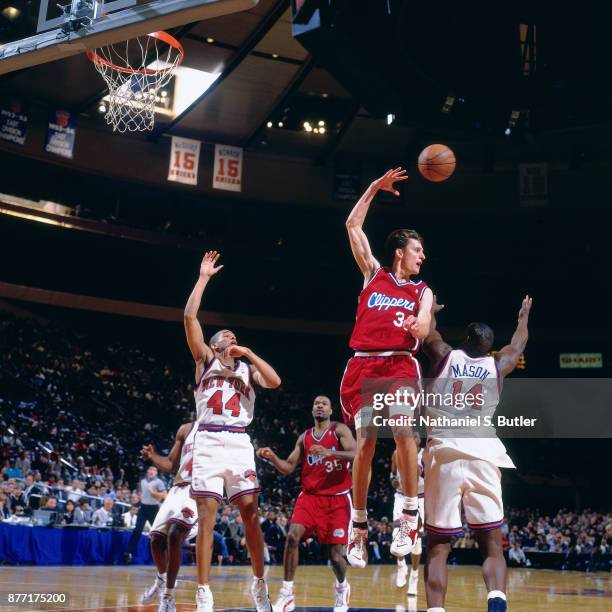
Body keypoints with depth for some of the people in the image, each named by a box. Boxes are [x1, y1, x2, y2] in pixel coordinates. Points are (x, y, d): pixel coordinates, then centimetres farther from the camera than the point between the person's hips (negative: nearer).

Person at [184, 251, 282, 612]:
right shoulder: (205, 359, 15)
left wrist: (248, 353, 3)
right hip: (209, 442, -2)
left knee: (251, 515, 0)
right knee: (207, 518, -5)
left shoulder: (248, 366, 20)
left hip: (239, 443, 2)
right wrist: (204, 277, 8)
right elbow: (190, 316, 3)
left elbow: (275, 382, -1)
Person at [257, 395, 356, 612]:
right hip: (310, 496, 3)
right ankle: (287, 593, -11)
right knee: (292, 536, -21)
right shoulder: (304, 437, 11)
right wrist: (272, 457, -9)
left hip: (337, 499, -3)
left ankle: (342, 587, 31)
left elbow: (356, 455, -18)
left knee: (335, 553, -3)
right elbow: (288, 468, 12)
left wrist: (329, 452, -34)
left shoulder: (340, 430, -2)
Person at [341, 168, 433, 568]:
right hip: (364, 365, 0)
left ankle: (411, 514, -13)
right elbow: (353, 226, 16)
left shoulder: (422, 291, 18)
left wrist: (415, 324, -18)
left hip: (400, 365, 0)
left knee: (403, 428, -23)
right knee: (365, 442, -3)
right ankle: (359, 525, 9)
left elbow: (423, 331, 5)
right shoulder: (374, 273, 16)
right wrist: (375, 188, 16)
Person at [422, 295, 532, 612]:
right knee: (492, 546, 4)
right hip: (482, 454, 0)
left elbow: (428, 332, 33)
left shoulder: (444, 356, 13)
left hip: (443, 453, 0)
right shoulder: (498, 365, 16)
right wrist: (524, 314, 56)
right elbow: (519, 342, 37)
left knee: (438, 547, 5)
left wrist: (431, 309, 54)